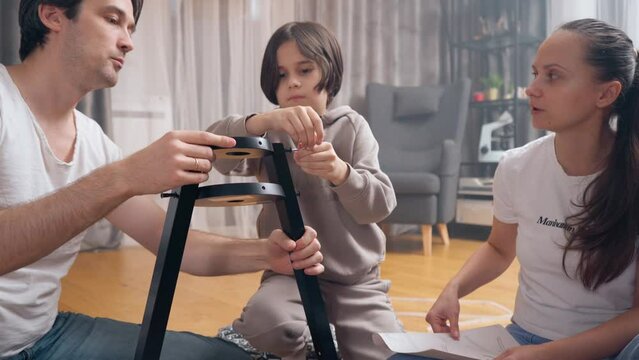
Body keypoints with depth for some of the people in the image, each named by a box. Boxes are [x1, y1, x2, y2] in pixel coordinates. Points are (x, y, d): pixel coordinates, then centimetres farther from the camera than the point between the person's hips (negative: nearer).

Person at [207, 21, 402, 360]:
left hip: (356, 281, 1)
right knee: (265, 324, -30)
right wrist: (266, 119, -35)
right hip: (290, 274, -1)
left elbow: (380, 204, -5)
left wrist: (341, 172, -26)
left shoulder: (351, 126, 5)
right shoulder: (270, 131, 5)